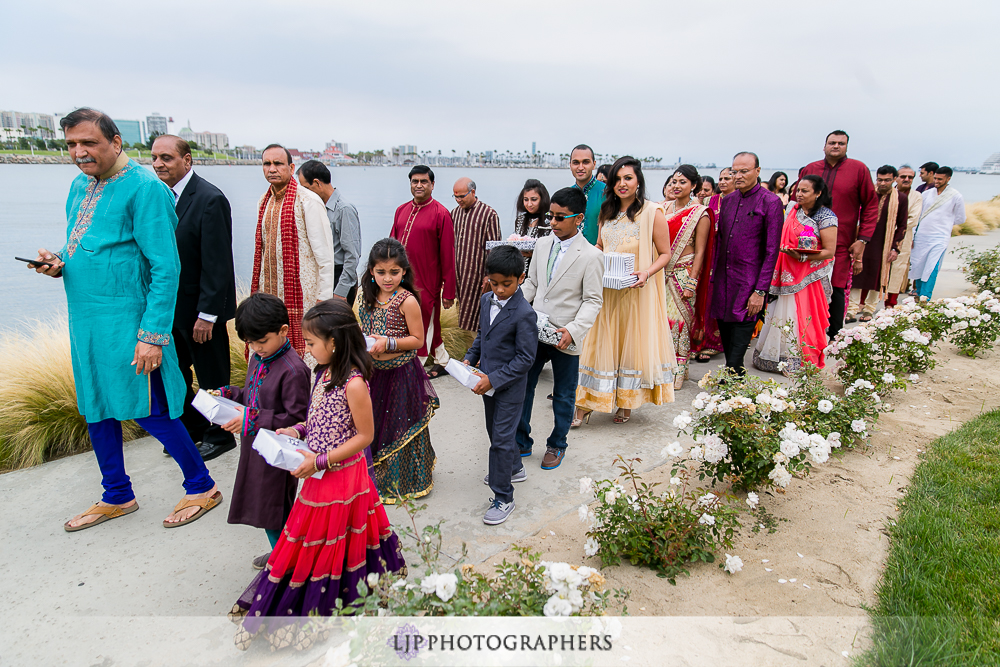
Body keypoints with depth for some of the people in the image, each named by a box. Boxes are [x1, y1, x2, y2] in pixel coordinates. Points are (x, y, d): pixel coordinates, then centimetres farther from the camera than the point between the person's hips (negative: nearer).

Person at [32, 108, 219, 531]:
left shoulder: (144, 188, -14)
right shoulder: (80, 186, 12)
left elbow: (165, 268, -18)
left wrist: (154, 336, -21)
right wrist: (59, 263, 0)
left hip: (126, 320, -8)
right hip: (85, 318, 9)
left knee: (148, 411, -1)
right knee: (96, 409, 16)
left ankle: (202, 488, 18)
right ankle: (117, 497, 34)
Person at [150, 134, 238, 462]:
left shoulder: (210, 199, -17)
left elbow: (217, 263, -19)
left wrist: (207, 314, -20)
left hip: (200, 308, -8)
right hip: (169, 307, 8)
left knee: (212, 377, 7)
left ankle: (220, 436, 25)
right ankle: (192, 429, 35)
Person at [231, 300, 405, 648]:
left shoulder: (353, 384, -25)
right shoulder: (326, 372, 2)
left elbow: (364, 435, -19)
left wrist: (320, 461, -21)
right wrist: (298, 431, 0)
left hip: (341, 478, -8)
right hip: (319, 476, 8)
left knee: (330, 546, 9)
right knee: (311, 538, 20)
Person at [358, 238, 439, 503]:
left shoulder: (407, 301, -16)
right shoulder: (368, 297, 3)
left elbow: (417, 340, -13)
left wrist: (388, 343, -23)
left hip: (400, 374, -6)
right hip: (373, 372, 6)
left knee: (399, 427, 7)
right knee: (373, 425, 17)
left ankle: (404, 481, 26)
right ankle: (377, 476, 37)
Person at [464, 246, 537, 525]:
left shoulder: (524, 314, -22)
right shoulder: (487, 300, 2)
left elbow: (525, 359, -20)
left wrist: (493, 379, -23)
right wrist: (469, 359, 2)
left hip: (509, 387, -8)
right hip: (488, 382, 8)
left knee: (502, 438, -3)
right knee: (495, 431, 23)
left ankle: (503, 497, 10)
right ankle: (514, 467, 48)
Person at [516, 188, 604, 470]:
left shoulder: (591, 256, -12)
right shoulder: (542, 245, 5)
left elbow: (593, 301, -11)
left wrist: (573, 330, -25)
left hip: (565, 338, -4)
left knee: (563, 396, 13)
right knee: (521, 387, 11)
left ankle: (557, 446, 33)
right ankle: (521, 442, 29)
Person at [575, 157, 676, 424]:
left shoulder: (652, 212, -6)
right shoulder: (607, 212, 11)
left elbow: (665, 253, -4)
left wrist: (647, 273, -21)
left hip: (637, 290, -4)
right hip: (606, 289, 4)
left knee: (632, 342, 6)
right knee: (600, 343, 5)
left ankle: (626, 403, 21)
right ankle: (584, 405, 8)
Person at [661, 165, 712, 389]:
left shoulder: (700, 214, -4)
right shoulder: (663, 209, 9)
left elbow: (699, 252, -7)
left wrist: (691, 283, -12)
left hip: (683, 274, -4)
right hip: (662, 272, 4)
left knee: (678, 320, -3)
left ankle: (678, 371, 10)